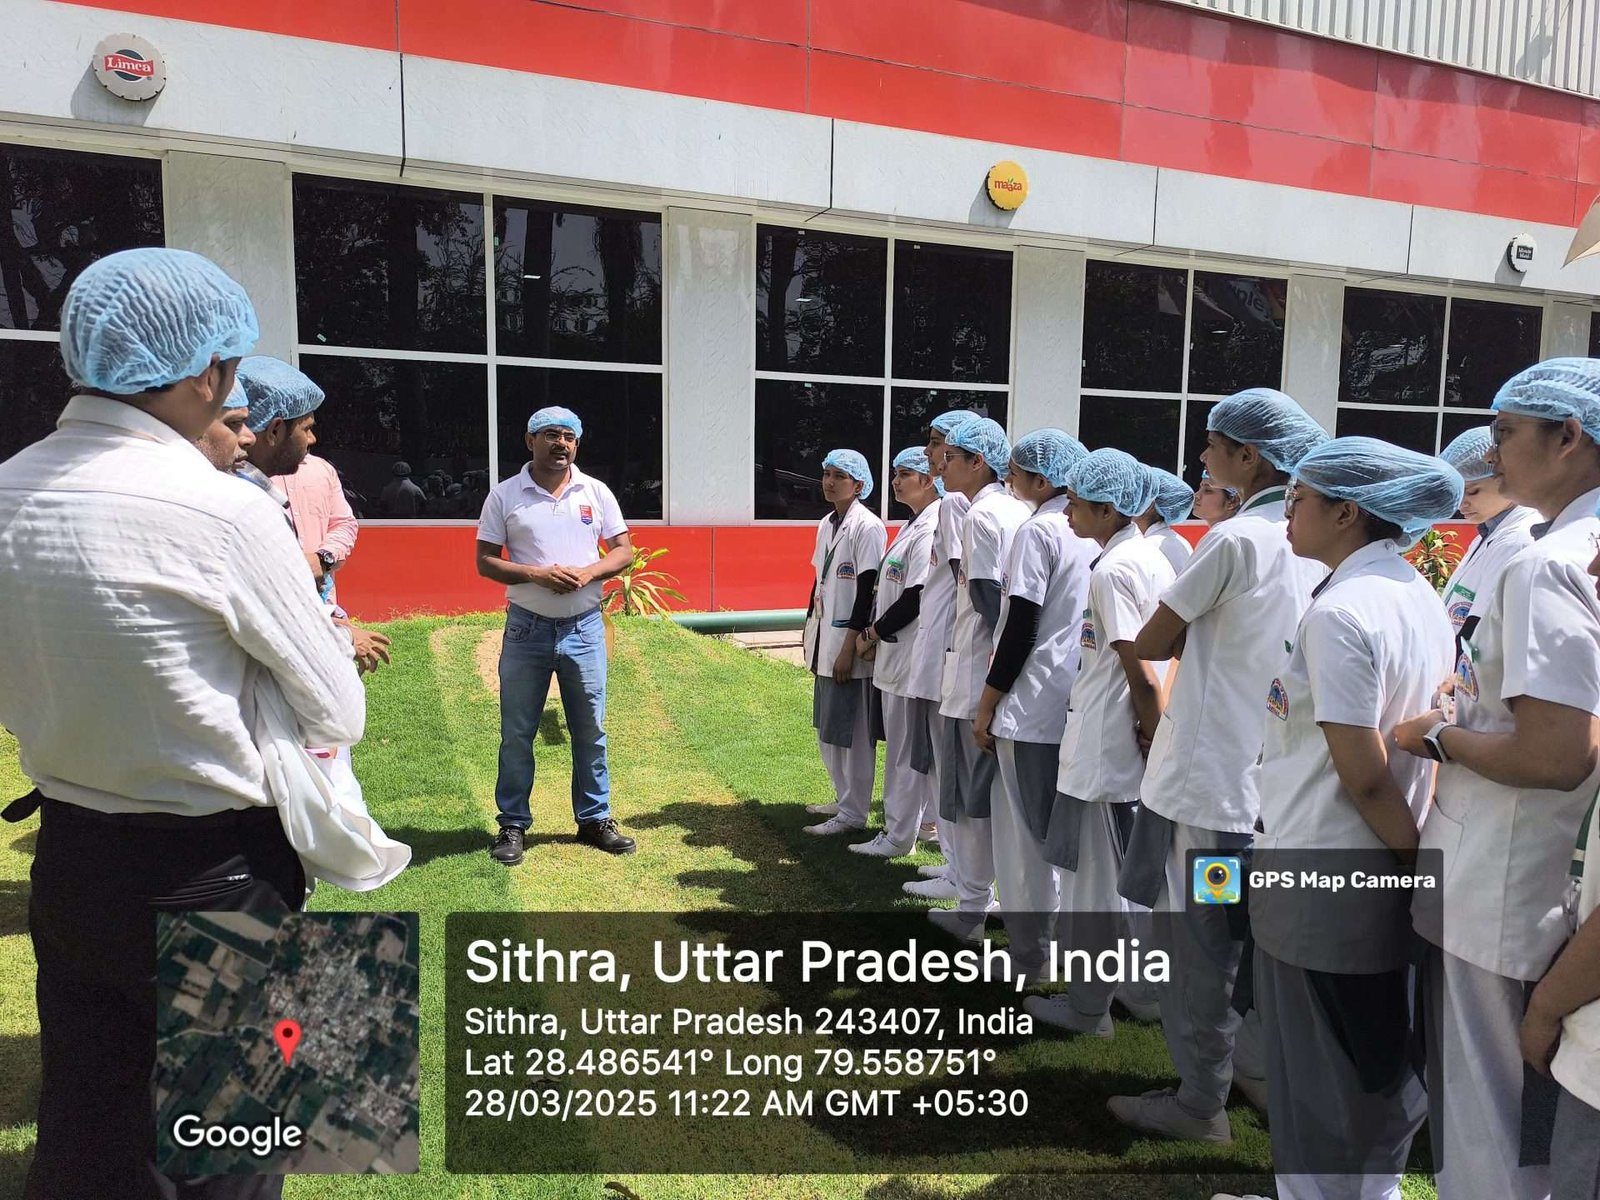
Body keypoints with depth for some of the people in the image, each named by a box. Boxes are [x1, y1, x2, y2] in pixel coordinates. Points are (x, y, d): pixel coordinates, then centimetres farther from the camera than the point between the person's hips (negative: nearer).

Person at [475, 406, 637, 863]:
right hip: (527, 629, -1)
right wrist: (537, 574, -17)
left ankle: (594, 819, 23)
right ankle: (512, 825, 19)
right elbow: (485, 561, -2)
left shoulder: (596, 492, 4)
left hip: (584, 628, 2)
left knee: (590, 731, 10)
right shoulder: (505, 495, -1)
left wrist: (588, 572, -14)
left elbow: (624, 551, 6)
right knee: (516, 734, 6)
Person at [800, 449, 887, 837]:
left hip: (851, 644, -9)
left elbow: (867, 591, -16)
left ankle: (853, 812, 9)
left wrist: (849, 647, -18)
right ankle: (844, 799, 29)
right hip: (825, 642, 9)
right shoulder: (826, 525, 12)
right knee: (827, 726, 15)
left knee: (850, 728, -2)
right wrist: (810, 627, 17)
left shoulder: (867, 526, -13)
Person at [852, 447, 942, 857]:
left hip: (913, 657, -10)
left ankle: (899, 835, 11)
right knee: (899, 745, 16)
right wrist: (875, 635, 7)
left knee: (908, 750, 1)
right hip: (892, 654, 10)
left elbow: (917, 597, -20)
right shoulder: (911, 526, 14)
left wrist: (871, 634, -10)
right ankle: (900, 826, 28)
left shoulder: (932, 529, -16)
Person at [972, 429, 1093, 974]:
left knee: (1022, 831, 3)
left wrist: (987, 702, -9)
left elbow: (1021, 628, -16)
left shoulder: (1038, 530, -13)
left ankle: (1028, 954, 13)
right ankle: (1055, 938, 27)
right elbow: (1074, 618, 13)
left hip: (1031, 705, -8)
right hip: (1074, 703, 8)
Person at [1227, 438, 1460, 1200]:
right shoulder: (1420, 598, 6)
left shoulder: (1338, 611, -21)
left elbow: (1362, 773, -22)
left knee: (1316, 1080, 10)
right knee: (1379, 1067, 22)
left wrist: (1413, 856, -10)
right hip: (1384, 875, 9)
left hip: (1319, 879, -9)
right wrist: (1421, 858, 14)